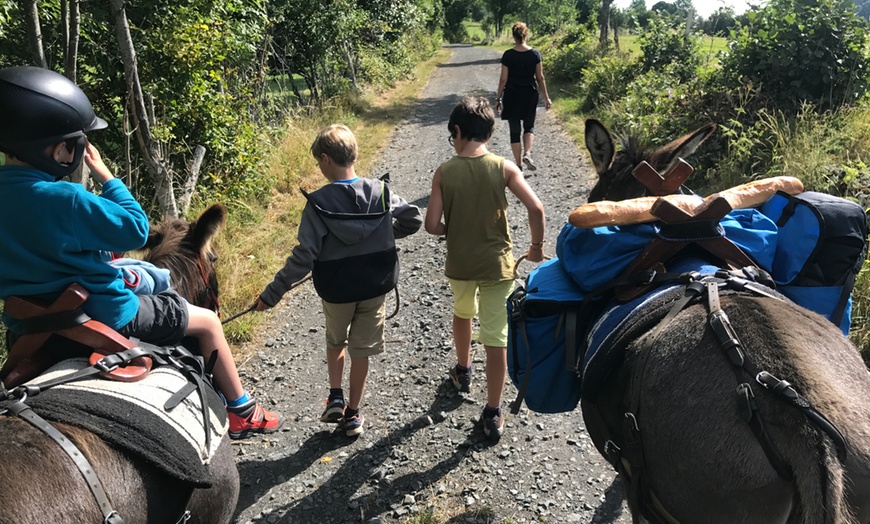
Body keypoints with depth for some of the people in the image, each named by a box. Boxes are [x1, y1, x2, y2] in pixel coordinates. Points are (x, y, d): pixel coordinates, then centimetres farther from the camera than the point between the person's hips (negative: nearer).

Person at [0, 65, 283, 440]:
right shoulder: (62, 199, -29)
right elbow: (135, 229, -18)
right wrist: (105, 176, -9)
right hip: (103, 315, -9)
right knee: (206, 321, 8)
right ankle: (242, 412, 22)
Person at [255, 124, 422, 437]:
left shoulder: (318, 203, -18)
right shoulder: (380, 192, -9)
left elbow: (304, 256, -20)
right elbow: (413, 220, 2)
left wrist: (271, 294, -14)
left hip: (336, 290, -2)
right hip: (375, 287, 2)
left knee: (335, 342, 27)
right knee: (361, 351, 15)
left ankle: (336, 397, 23)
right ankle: (352, 414, 25)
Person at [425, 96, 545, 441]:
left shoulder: (444, 172, -10)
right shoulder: (504, 168, -11)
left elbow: (432, 225, -11)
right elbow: (536, 209, -18)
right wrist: (537, 248, -2)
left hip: (459, 264, 2)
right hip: (497, 264, -1)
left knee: (462, 313, 31)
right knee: (496, 338, 6)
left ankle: (463, 371, 51)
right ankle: (493, 413, 13)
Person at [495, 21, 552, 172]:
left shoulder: (508, 55, -8)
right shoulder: (535, 54, -3)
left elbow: (503, 79, -6)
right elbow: (540, 78, -1)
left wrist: (498, 98, 2)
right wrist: (546, 97, 7)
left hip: (512, 96, -1)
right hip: (530, 95, 1)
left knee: (514, 130, 7)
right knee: (529, 127, 16)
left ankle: (519, 165, 9)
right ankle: (527, 154, -8)